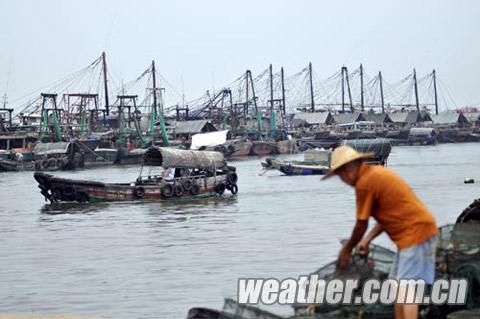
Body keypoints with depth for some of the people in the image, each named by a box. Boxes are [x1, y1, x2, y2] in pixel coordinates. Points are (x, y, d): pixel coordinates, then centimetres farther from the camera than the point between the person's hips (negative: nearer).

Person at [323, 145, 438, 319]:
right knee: (397, 285, 15)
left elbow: (361, 225, -7)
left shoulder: (364, 184, -14)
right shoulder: (376, 173, 15)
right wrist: (368, 239, 16)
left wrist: (346, 250, 8)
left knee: (406, 288, -13)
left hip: (415, 232, -10)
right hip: (417, 229, 10)